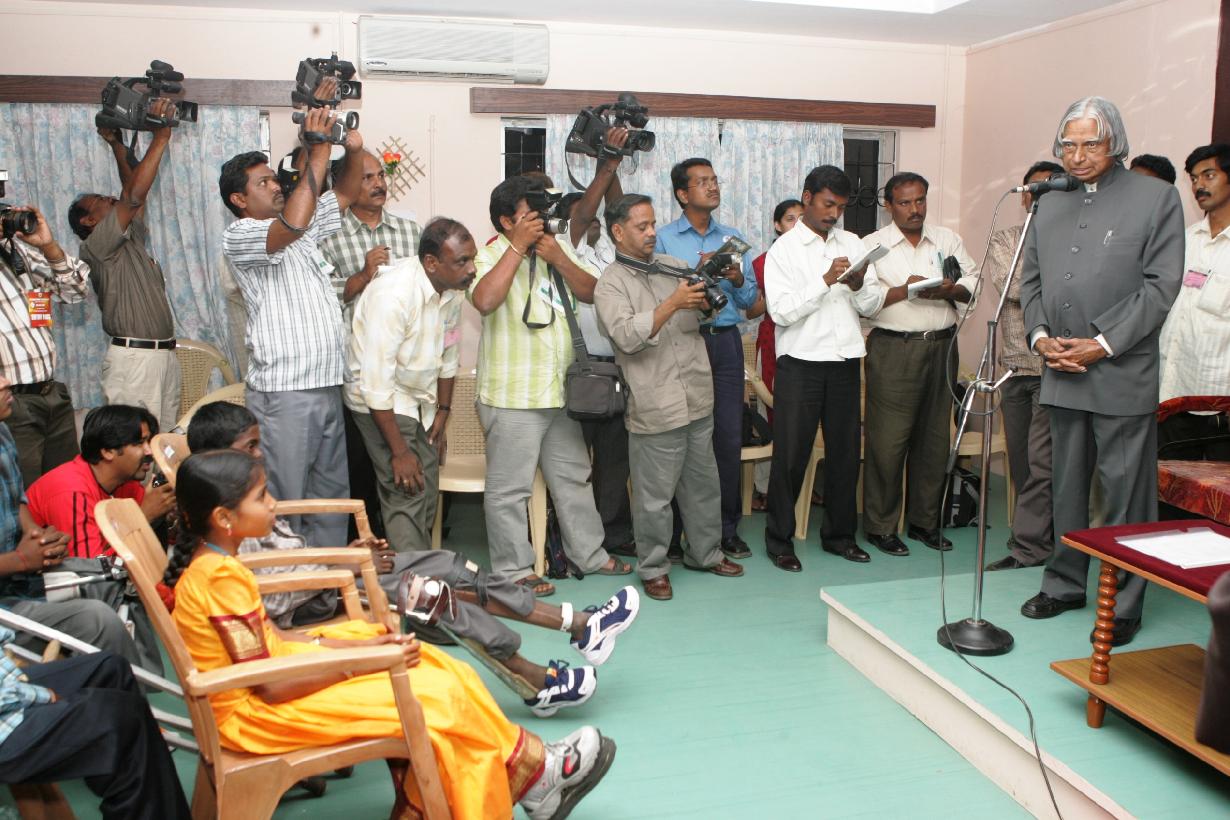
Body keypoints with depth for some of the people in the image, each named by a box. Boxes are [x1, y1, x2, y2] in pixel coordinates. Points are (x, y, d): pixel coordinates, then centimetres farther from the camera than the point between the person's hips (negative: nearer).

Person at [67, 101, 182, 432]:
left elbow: (132, 193, 17)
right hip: (133, 358, -8)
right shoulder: (96, 246, -4)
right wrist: (160, 137, -13)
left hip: (165, 354, 8)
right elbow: (133, 195, -13)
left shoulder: (132, 240, 21)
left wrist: (117, 146, 18)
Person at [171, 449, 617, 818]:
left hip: (260, 692, 9)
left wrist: (358, 644, -2)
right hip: (256, 715, -9)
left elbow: (269, 637, 7)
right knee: (436, 696, -12)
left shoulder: (212, 565, 4)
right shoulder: (221, 576, -24)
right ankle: (532, 773, 8)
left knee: (432, 668, 4)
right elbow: (269, 686, -23)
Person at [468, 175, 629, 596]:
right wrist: (518, 246, -24)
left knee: (574, 477, 18)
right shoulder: (490, 256, -9)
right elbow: (484, 300, -29)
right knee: (509, 488, 1)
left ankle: (590, 554, 33)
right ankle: (514, 569, 14)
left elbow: (591, 293, 5)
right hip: (513, 398, -7)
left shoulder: (558, 249, 12)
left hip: (560, 391, 7)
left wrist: (558, 258, -10)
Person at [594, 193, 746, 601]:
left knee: (703, 484, 18)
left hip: (698, 399, 6)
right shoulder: (610, 284, -5)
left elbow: (704, 309, 21)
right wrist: (673, 303, -25)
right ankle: (653, 568, 17)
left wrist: (710, 280, 0)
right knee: (655, 496, 1)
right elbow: (627, 336, -19)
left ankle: (705, 553, 34)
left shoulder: (674, 266, 13)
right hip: (655, 409, -6)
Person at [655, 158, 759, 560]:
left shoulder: (732, 237, 14)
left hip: (725, 341, 3)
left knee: (729, 436, 2)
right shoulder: (664, 239, 3)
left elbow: (750, 300, 13)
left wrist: (738, 279, -7)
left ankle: (727, 527, 14)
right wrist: (696, 272, -18)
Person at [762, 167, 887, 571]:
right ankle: (779, 539, 12)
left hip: (845, 361, 5)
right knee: (791, 453, 0)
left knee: (845, 450, 11)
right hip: (801, 363, -5)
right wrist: (826, 280, -19)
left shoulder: (852, 244, 12)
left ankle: (839, 533, 25)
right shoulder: (784, 249, -2)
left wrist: (860, 285, -11)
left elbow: (873, 306, 10)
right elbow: (781, 311, -13)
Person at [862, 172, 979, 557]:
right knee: (888, 441, -5)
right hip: (893, 349, -4)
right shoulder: (872, 245, 3)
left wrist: (951, 291, -10)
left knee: (934, 438, 9)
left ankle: (925, 521, 22)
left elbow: (974, 286, 10)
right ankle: (880, 527, 6)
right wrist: (904, 290, -17)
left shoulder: (948, 240, 14)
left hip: (941, 347, 4)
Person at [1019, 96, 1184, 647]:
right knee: (1067, 488, 15)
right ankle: (1064, 584, 28)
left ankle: (1123, 606, 12)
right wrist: (1040, 336, -2)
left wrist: (1103, 344, -14)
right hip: (1062, 373, 5)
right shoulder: (1049, 205, 13)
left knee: (1125, 495, 0)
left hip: (1122, 375, -5)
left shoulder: (1156, 198, -1)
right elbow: (1031, 280, 15)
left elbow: (1161, 284, -7)